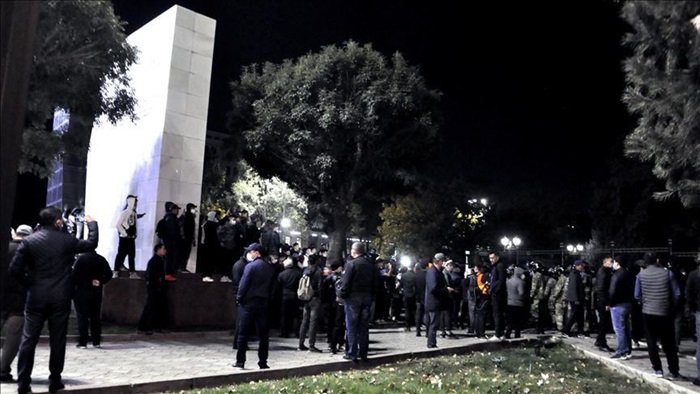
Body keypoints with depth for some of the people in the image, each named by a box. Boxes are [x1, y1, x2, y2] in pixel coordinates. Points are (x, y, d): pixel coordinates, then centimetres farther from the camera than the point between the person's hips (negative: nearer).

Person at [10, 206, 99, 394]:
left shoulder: (29, 240, -3)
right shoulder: (67, 240, -3)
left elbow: (14, 269, -7)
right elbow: (91, 244, 13)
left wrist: (29, 283, 10)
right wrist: (92, 223, 26)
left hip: (36, 297, 1)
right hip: (60, 298, -1)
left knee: (28, 340, 7)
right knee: (57, 340, 7)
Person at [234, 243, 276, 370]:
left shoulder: (251, 266, -10)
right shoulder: (270, 267, 8)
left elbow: (243, 284, -13)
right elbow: (272, 287, 8)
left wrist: (239, 298, -2)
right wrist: (268, 299, 11)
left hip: (249, 303, -5)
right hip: (264, 303, 5)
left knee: (243, 333, 4)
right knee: (263, 334, 8)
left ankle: (240, 361, 7)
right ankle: (263, 362, 9)